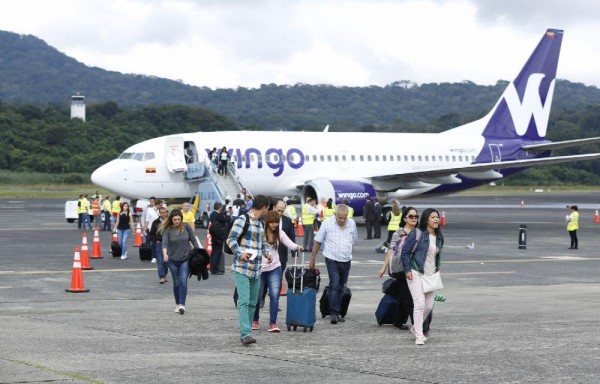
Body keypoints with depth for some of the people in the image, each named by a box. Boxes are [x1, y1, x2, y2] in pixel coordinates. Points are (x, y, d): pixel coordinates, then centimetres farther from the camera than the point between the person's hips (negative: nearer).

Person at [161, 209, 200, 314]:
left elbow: (193, 240, 3)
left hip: (185, 259, -1)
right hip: (173, 260, 1)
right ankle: (177, 304, 23)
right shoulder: (167, 230, -8)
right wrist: (165, 254, -38)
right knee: (176, 283, 9)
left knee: (183, 281, -13)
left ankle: (182, 305, -19)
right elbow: (164, 243, -20)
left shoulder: (186, 227, -4)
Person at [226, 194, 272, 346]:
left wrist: (267, 253, 9)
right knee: (244, 302, -15)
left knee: (253, 303, 10)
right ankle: (245, 334, -21)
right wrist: (240, 253, -25)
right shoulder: (242, 220, -8)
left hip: (256, 269, 8)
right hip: (241, 269, -8)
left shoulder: (260, 223, 17)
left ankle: (246, 333, 17)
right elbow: (231, 239, -12)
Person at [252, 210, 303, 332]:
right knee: (257, 296, 8)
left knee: (274, 295, -8)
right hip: (259, 268, -2)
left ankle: (273, 323, -7)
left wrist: (297, 247, -27)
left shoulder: (279, 233, 2)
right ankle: (255, 321, 28)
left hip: (275, 268, 2)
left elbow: (290, 243, -6)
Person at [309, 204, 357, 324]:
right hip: (332, 260, -5)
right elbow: (317, 242, -2)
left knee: (341, 287, 11)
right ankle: (334, 313, -16)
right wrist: (312, 259, 0)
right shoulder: (328, 224, -9)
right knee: (334, 285, -15)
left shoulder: (352, 224, 3)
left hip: (346, 260, 5)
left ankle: (337, 312, 19)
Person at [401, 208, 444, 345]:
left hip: (431, 275, 6)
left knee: (429, 306, 8)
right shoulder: (417, 234, -9)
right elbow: (405, 251, -7)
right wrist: (407, 270, -11)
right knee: (420, 303, -13)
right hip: (416, 274, -6)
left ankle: (416, 327, 31)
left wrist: (437, 269, 14)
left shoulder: (439, 237, 10)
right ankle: (419, 335, -7)